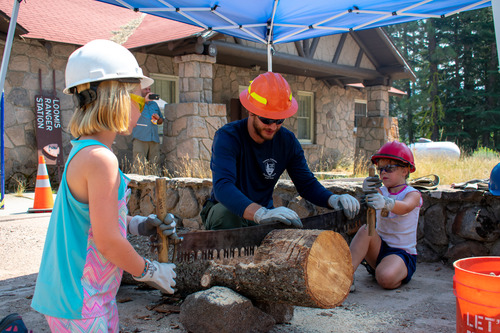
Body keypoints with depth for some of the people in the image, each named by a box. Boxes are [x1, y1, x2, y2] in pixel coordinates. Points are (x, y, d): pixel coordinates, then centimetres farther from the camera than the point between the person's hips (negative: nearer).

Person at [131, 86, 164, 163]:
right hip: (140, 139, -5)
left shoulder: (154, 104, 24)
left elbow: (161, 121, 29)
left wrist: (158, 118, 4)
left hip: (154, 139, 5)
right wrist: (144, 100, -14)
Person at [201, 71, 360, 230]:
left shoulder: (288, 141, -6)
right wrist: (260, 213, -57)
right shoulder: (227, 137, -23)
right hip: (226, 212, -3)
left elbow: (306, 183, -2)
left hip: (263, 211, 4)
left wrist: (332, 199, -25)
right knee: (225, 212, -37)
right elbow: (222, 186, -39)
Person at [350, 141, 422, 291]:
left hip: (403, 252, -4)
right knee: (366, 230, -28)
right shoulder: (381, 191, 6)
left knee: (386, 278, -35)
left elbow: (405, 207, -31)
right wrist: (368, 191, -47)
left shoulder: (413, 194, -6)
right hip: (380, 247, 4)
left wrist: (385, 203, -55)